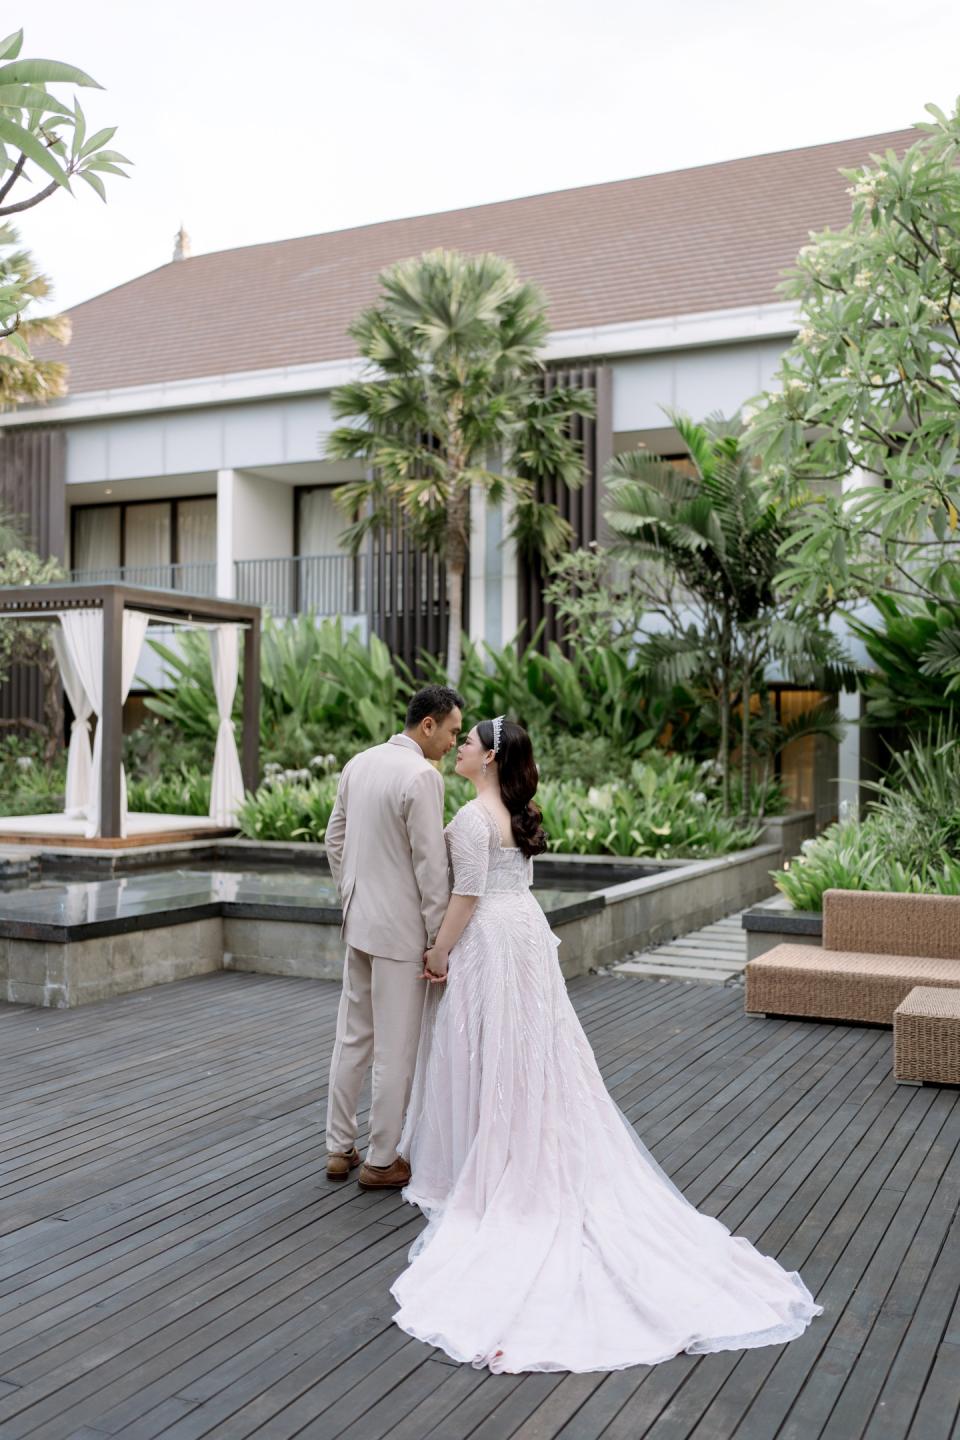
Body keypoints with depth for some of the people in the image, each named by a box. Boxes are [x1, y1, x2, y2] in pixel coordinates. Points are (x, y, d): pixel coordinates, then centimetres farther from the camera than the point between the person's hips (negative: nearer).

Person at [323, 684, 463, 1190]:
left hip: (359, 921, 8)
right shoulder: (422, 776, -19)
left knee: (352, 1038, 17)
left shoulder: (358, 764, 6)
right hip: (400, 929, -8)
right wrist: (439, 941, -12)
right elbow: (430, 866, -19)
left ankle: (339, 1149, 27)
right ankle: (381, 1161, 16)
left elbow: (334, 840, 13)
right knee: (396, 1049, 5)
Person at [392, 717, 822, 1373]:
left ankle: (475, 1176, 13)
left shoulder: (472, 817, -17)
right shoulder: (519, 813, 10)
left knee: (483, 1058, 2)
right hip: (528, 931, 9)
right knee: (535, 1054, 13)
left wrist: (439, 952, -11)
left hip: (489, 940, -9)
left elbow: (467, 894, -19)